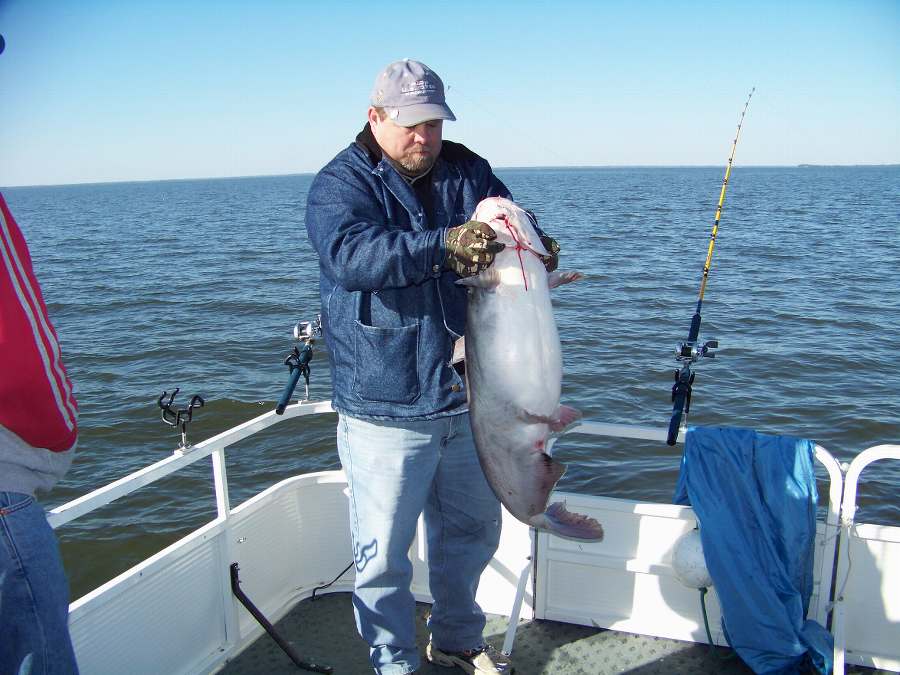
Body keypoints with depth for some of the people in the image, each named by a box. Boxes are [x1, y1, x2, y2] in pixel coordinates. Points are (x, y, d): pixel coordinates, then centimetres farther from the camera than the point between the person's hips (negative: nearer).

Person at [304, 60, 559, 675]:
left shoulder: (469, 171, 7)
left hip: (468, 397, 6)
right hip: (384, 406, -5)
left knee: (472, 531, 21)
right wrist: (444, 246, -40)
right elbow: (350, 254, -27)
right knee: (384, 553, 5)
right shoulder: (341, 183, -9)